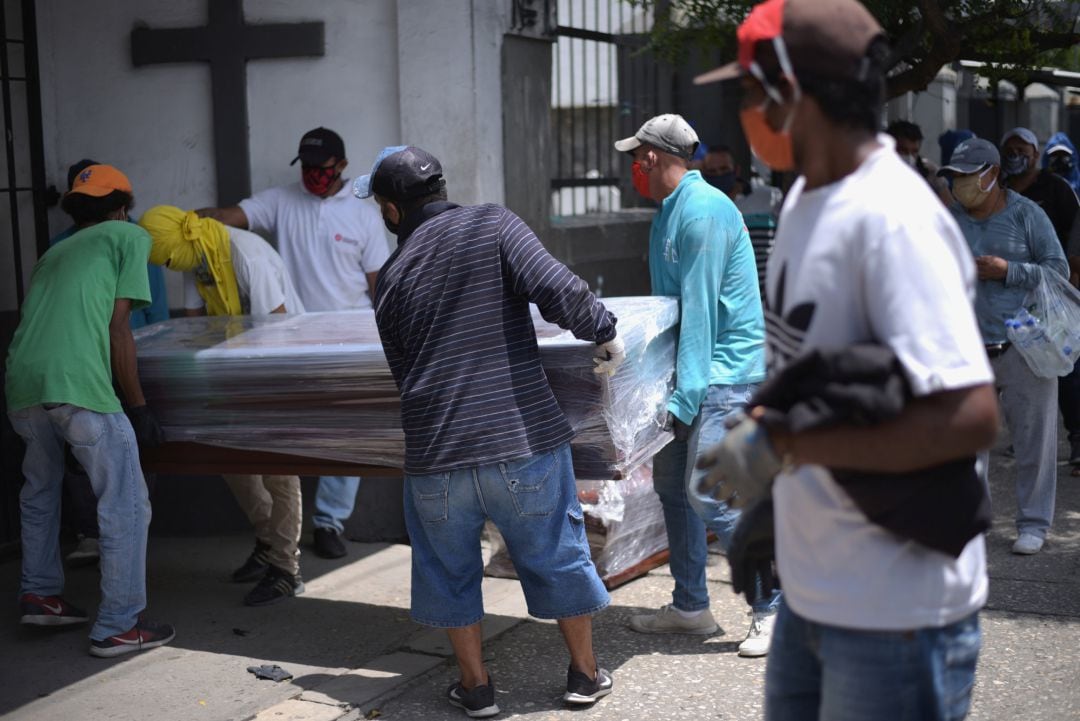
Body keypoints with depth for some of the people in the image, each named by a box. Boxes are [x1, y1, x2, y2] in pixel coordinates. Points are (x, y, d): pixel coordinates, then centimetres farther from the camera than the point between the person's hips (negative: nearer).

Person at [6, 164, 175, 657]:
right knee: (126, 506, 4)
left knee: (39, 492, 29)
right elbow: (117, 330, 5)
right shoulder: (128, 236, 13)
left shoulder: (53, 254, 30)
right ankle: (119, 627, 6)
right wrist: (138, 407, 9)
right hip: (77, 386, -7)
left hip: (21, 386, 7)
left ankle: (39, 594, 37)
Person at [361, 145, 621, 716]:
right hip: (523, 439, -1)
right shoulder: (492, 226, -3)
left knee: (450, 569, 20)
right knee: (558, 554, 16)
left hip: (435, 453, 2)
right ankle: (585, 674, 29)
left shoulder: (390, 279, 8)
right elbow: (558, 290, -17)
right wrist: (605, 333, -1)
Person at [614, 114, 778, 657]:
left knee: (707, 492, -14)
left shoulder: (703, 210, -16)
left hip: (725, 371, -10)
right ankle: (689, 607, 23)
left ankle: (774, 608, 0)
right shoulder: (669, 211, 15)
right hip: (689, 368, 10)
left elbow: (699, 309, -21)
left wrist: (683, 398, -23)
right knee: (671, 483, 12)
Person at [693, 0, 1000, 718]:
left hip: (896, 615, -8)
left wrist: (781, 447, -25)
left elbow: (970, 416, -29)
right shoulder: (805, 196, 5)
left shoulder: (890, 218, -22)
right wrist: (777, 503, 15)